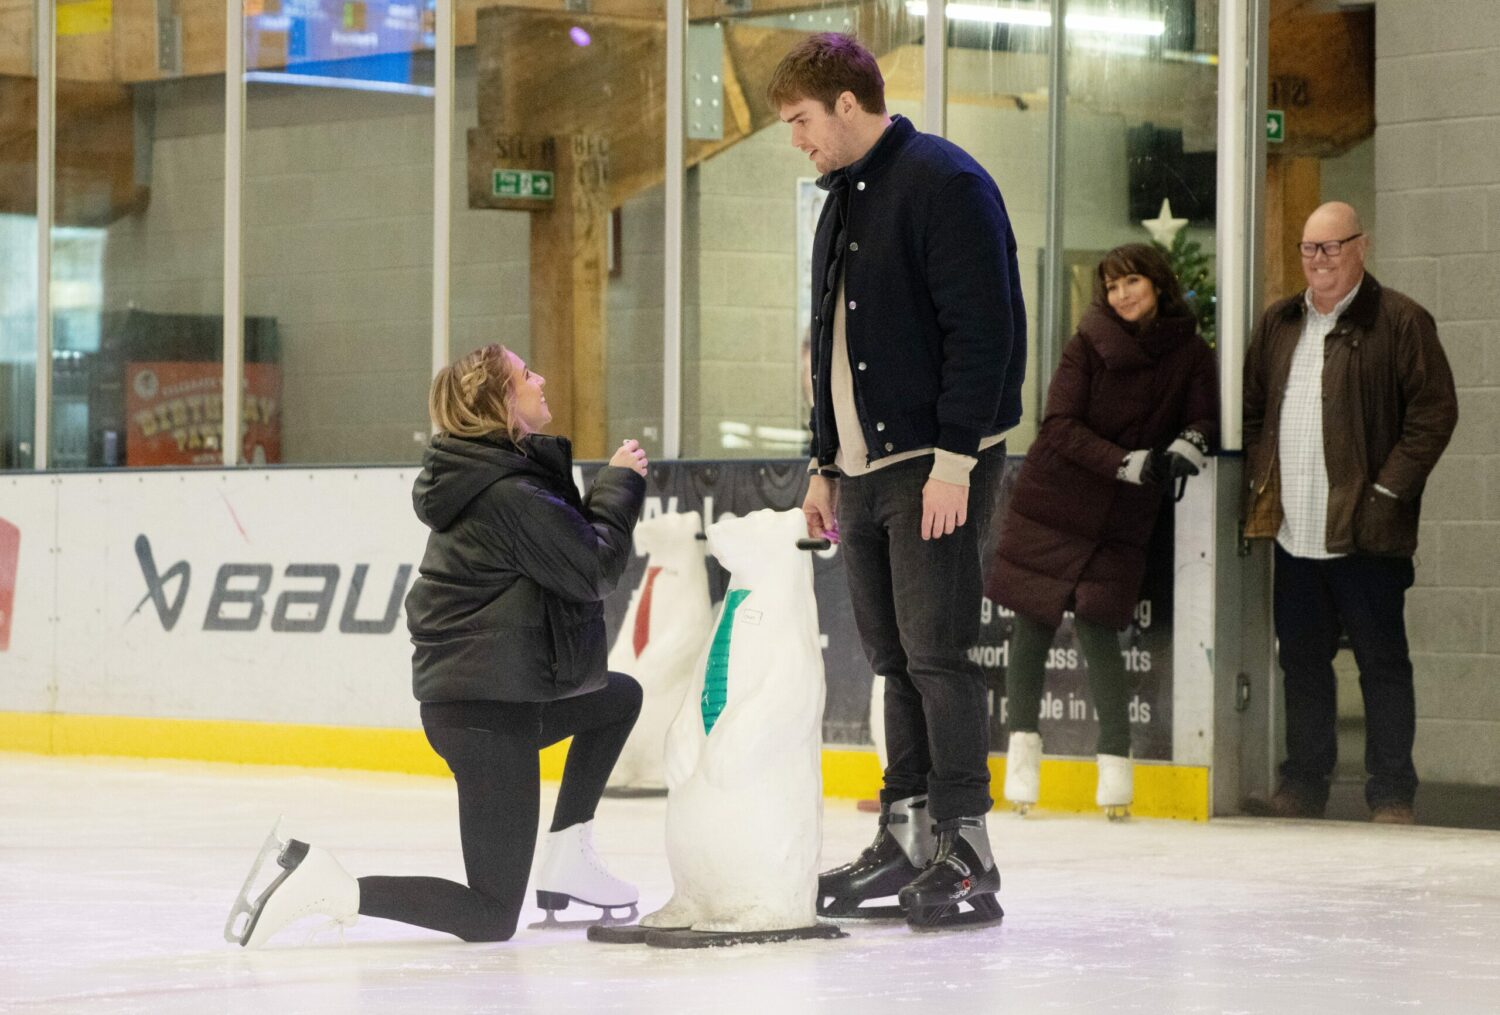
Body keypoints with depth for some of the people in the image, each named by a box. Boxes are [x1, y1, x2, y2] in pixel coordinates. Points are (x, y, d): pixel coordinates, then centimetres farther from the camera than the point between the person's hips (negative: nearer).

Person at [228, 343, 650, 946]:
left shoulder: (487, 475, 10)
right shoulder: (510, 495, -20)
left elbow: (571, 539, 19)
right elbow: (595, 569, -14)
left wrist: (612, 485, 6)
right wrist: (622, 483, -3)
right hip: (488, 712, -10)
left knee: (621, 697, 31)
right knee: (491, 918, -3)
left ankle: (568, 860, 26)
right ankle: (330, 890, -12)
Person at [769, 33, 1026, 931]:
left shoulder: (944, 183, -11)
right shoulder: (843, 202, 18)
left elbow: (982, 329, -18)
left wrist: (954, 458, -21)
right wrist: (825, 464, 20)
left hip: (936, 463, -9)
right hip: (864, 467, 9)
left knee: (937, 653, -10)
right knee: (895, 659, 10)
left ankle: (966, 853, -7)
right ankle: (907, 838, 15)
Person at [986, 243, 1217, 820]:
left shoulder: (1191, 355, 1)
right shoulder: (1089, 346, -5)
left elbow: (1203, 421, 3)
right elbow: (1060, 425, -11)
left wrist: (1188, 446, -21)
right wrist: (1129, 463, -22)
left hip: (1123, 518, 0)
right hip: (1054, 503, 0)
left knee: (1096, 627, -8)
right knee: (1034, 624, 1)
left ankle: (1116, 762, -3)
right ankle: (1023, 743, 14)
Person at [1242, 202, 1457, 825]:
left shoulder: (1399, 322, -4)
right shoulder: (1277, 325, 15)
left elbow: (1435, 411, -7)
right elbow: (1251, 408, 23)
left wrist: (1389, 489, -11)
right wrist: (1260, 478, 9)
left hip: (1364, 533, -6)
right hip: (1294, 533, 6)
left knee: (1382, 661, -1)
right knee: (1301, 659, 12)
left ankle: (1392, 796, 4)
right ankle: (1303, 785, 21)